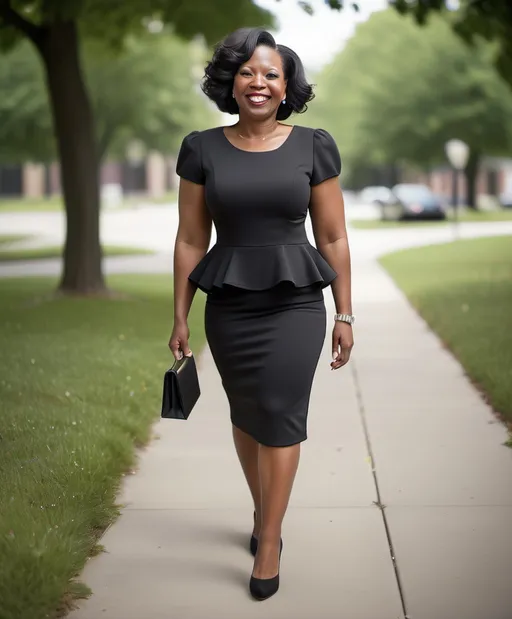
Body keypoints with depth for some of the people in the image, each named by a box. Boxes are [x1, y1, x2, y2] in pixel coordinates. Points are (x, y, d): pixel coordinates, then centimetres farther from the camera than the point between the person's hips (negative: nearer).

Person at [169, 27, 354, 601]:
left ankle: (268, 543, 3)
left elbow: (334, 238, 3)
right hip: (228, 306, 2)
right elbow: (190, 241, 4)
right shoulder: (202, 149, 0)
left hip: (295, 302, -1)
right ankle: (263, 511, 33)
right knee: (246, 415, 12)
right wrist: (180, 318, 4)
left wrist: (345, 314, 3)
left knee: (280, 416, -6)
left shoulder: (313, 146, -2)